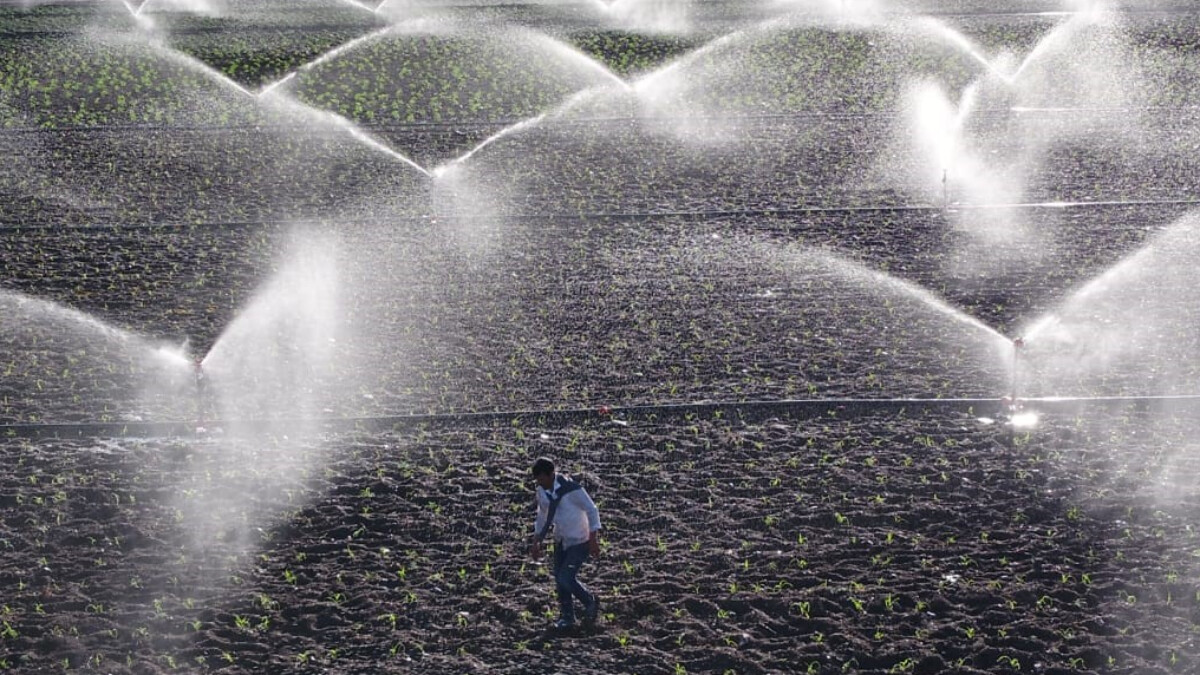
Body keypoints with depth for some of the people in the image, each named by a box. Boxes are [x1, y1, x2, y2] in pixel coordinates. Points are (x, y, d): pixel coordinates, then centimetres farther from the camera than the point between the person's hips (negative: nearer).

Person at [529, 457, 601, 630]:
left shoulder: (571, 489, -25)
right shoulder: (541, 492, -5)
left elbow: (592, 510, -16)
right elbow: (543, 516, 12)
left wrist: (593, 540, -17)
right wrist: (536, 542, 9)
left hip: (579, 542, -7)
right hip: (561, 541, 7)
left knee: (566, 578, -13)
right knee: (559, 580, 8)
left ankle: (591, 602, 13)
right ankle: (566, 617, 24)